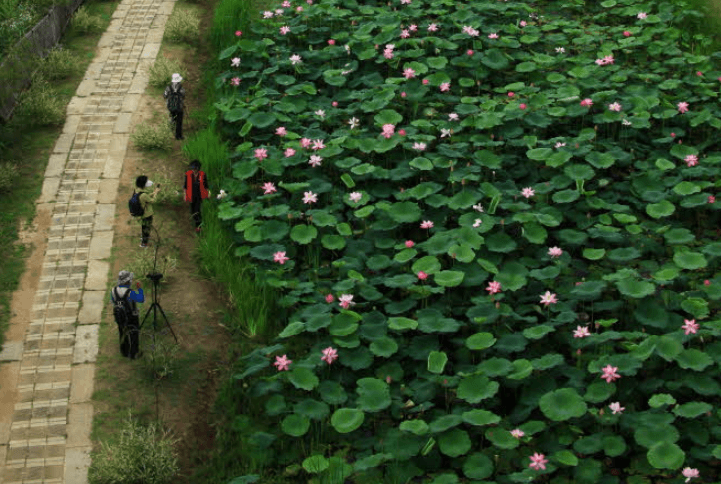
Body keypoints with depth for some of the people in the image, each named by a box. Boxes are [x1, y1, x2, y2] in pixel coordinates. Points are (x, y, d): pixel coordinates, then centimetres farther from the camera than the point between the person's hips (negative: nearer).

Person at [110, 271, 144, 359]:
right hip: (132, 317, -5)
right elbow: (142, 299, -20)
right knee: (134, 335, 15)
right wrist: (139, 289, -12)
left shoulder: (114, 290, -16)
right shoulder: (130, 293, -34)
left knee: (123, 333, 24)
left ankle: (124, 352, 41)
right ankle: (134, 354, 30)